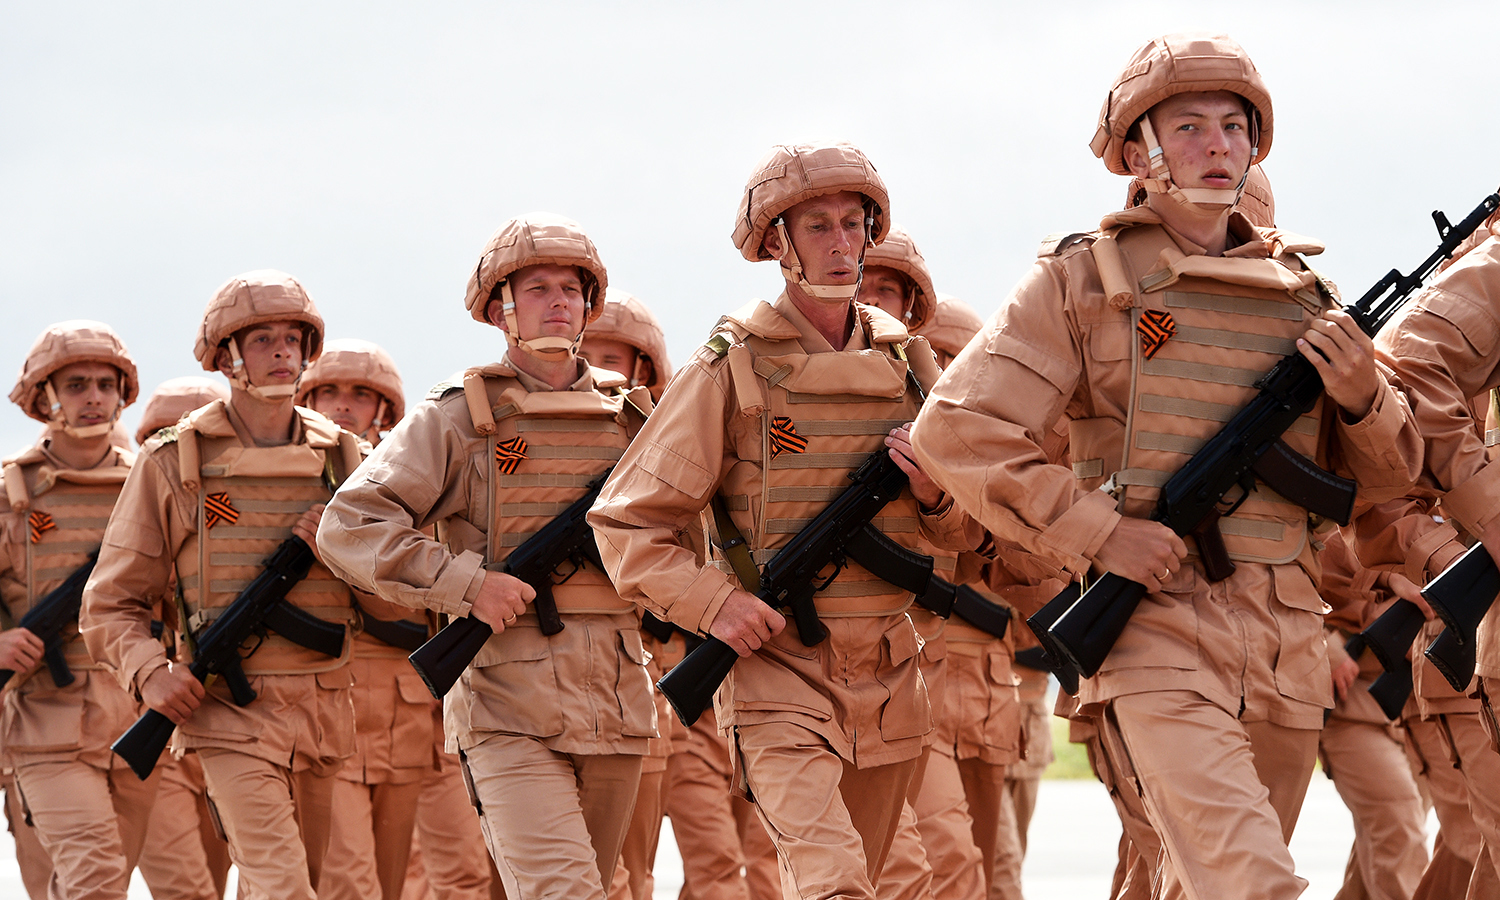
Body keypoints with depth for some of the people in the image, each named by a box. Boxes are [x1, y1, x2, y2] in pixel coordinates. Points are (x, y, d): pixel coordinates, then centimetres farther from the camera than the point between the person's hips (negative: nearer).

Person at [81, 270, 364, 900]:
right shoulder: (173, 463, 0)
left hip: (324, 711, 5)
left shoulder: (340, 457, 9)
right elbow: (110, 603, 2)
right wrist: (150, 672, -16)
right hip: (230, 714, -5)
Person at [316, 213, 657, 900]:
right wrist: (464, 583, -15)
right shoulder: (458, 417, 1)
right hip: (510, 706, -5)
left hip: (617, 706, 5)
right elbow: (349, 525, -5)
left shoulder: (632, 417, 13)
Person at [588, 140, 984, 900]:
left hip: (889, 683, 5)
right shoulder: (728, 370, -5)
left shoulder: (907, 364, 9)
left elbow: (970, 532, 16)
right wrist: (711, 604, -16)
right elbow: (626, 522, -2)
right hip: (776, 670, -5)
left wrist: (935, 493, -7)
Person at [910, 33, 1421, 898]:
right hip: (1154, 625, -5)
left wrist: (1361, 397, -3)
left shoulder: (1303, 292, 14)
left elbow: (1389, 475, 20)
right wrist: (1097, 533, -14)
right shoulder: (1082, 281, 1)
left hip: (1288, 647, 5)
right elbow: (957, 428, -6)